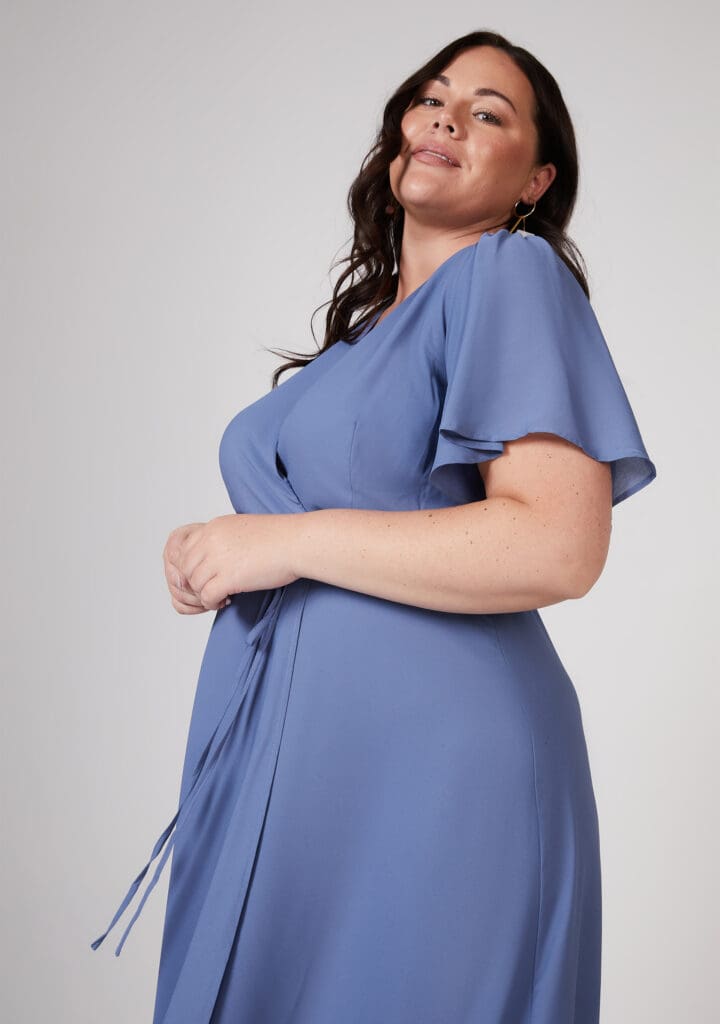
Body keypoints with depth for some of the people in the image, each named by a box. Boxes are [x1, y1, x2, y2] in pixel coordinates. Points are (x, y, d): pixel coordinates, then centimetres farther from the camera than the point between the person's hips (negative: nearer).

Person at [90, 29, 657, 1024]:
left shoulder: (511, 273, -8)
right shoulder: (368, 319, 17)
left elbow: (557, 546, -21)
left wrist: (288, 542, -16)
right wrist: (212, 556, 6)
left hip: (429, 766, -8)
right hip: (280, 759, 8)